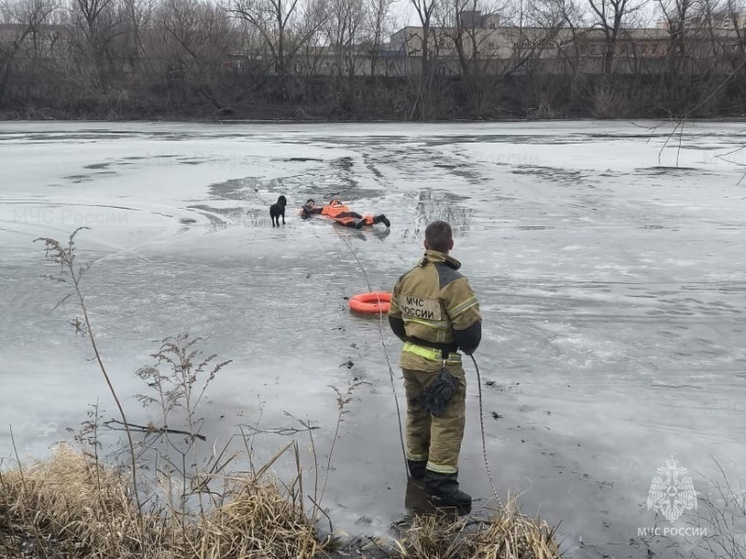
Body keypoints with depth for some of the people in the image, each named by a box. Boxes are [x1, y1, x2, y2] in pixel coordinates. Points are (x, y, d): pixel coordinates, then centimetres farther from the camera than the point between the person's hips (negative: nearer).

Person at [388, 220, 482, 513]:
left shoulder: (406, 278, 3)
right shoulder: (453, 281, -20)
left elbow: (395, 318, 11)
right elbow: (469, 325, -21)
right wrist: (467, 348, 0)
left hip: (410, 359, 7)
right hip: (441, 364, -7)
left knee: (418, 412, 21)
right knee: (448, 419, 0)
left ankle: (417, 463, 35)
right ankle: (440, 480, -1)